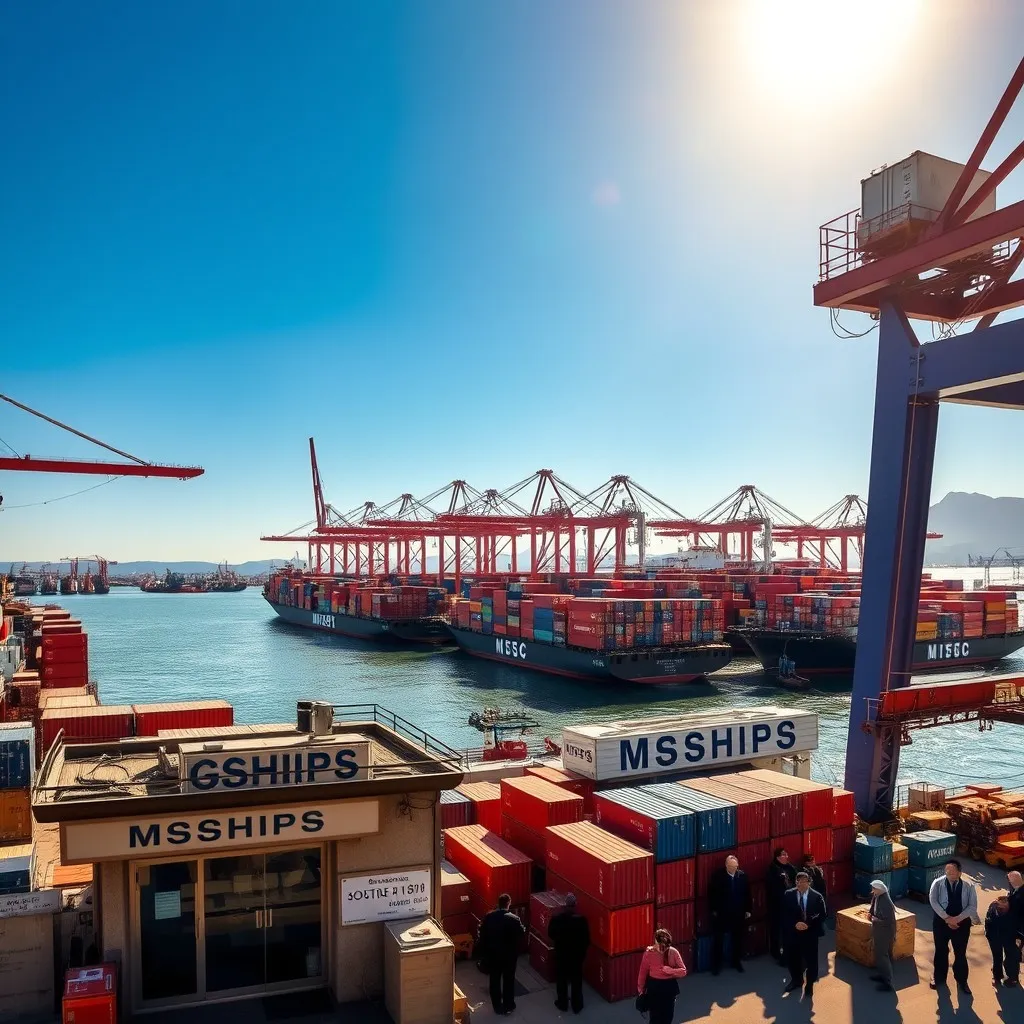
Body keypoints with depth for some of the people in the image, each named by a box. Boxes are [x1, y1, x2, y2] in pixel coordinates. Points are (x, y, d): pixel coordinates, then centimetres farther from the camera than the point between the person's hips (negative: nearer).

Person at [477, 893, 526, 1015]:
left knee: (495, 980, 17)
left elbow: (482, 934, -3)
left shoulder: (489, 917, -11)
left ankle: (497, 1007, 28)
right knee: (508, 980, 16)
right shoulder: (514, 919, -21)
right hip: (509, 954, -2)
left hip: (492, 953, 2)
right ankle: (508, 1007, 27)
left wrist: (483, 953, 9)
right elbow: (521, 934, -9)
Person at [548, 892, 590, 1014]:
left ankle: (562, 1004, 29)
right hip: (577, 953, 0)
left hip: (561, 953, 0)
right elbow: (587, 938, -10)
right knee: (577, 980, 15)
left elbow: (550, 934, -4)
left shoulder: (556, 918, -18)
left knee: (561, 979, 17)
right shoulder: (581, 919, -19)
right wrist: (583, 950, 7)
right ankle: (577, 1006, 25)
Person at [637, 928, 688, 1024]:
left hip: (669, 988, 2)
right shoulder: (649, 953, -17)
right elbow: (643, 972, -6)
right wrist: (641, 988, 2)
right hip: (654, 987, -2)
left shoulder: (674, 952, -13)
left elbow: (683, 971, -12)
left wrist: (671, 970, -29)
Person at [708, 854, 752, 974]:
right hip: (721, 913, -2)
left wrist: (748, 910, 2)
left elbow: (747, 894, 2)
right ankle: (716, 964, 17)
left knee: (738, 938, 16)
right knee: (719, 939, 6)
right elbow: (712, 893, -8)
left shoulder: (743, 876, -7)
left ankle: (737, 962, 34)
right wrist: (713, 910, -8)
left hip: (739, 913, 3)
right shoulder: (718, 876, -14)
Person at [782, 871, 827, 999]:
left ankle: (809, 984, 31)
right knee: (792, 957, 15)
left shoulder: (817, 896, -10)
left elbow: (822, 915, -8)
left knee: (811, 959, 9)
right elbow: (784, 915, -5)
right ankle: (796, 980, 40)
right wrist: (795, 924, -21)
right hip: (792, 933, 2)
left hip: (810, 933, -2)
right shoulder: (788, 895, -7)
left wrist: (809, 924, -19)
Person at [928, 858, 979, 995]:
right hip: (941, 921, 0)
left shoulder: (968, 886, -10)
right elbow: (933, 901, -14)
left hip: (962, 922, 0)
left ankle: (962, 981, 33)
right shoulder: (938, 883, -11)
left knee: (960, 953, 12)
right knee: (941, 951, 13)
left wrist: (957, 919, -18)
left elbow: (972, 906, -10)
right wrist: (947, 918, -19)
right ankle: (939, 978, 32)